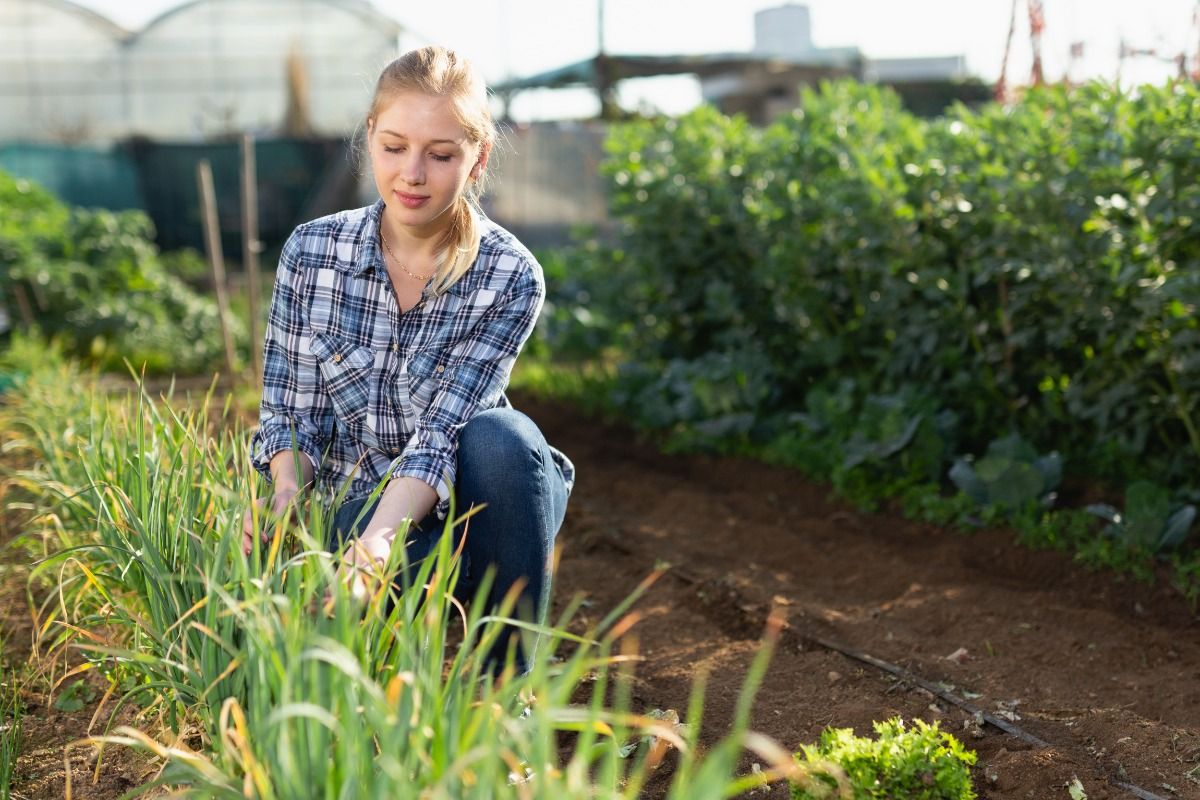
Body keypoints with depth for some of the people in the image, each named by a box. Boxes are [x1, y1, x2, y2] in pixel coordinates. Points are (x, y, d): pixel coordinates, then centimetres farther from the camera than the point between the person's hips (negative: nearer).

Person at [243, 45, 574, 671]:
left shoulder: (510, 277, -14)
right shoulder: (311, 252, -6)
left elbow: (442, 433, -22)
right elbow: (289, 415, -3)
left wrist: (377, 541, -40)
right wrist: (287, 492, -26)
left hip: (460, 501, 0)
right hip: (355, 507, 0)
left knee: (501, 436, -36)